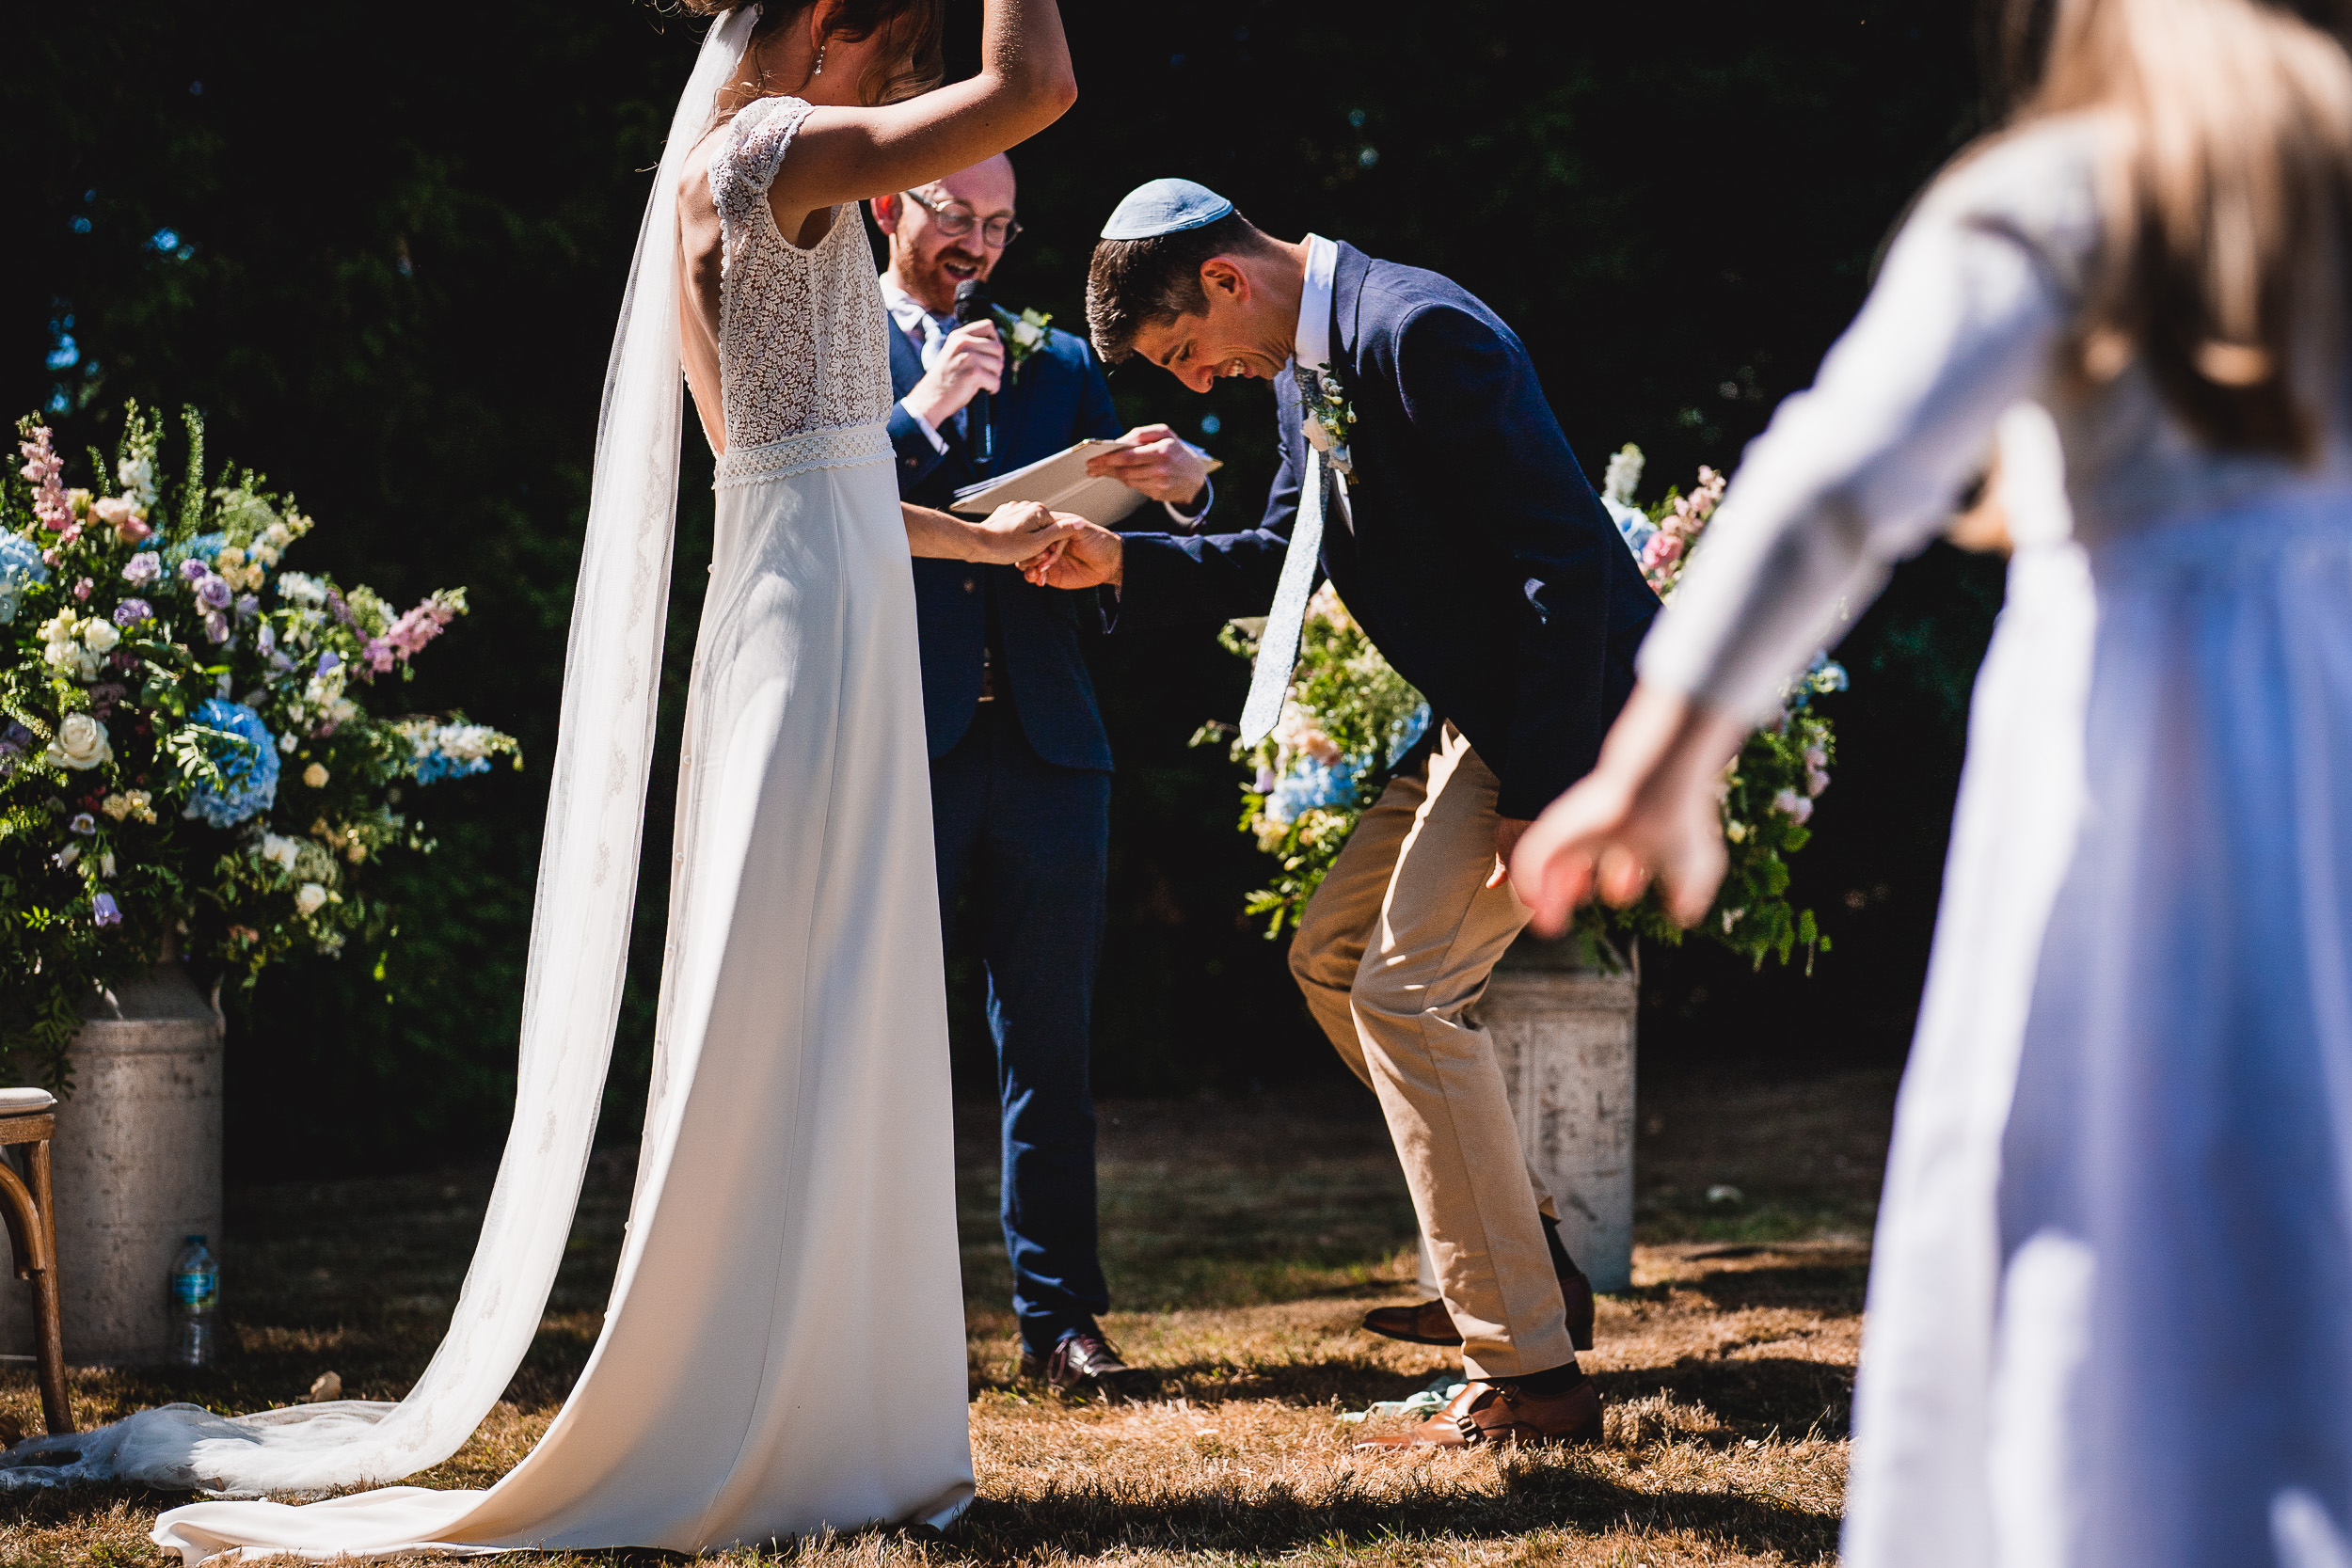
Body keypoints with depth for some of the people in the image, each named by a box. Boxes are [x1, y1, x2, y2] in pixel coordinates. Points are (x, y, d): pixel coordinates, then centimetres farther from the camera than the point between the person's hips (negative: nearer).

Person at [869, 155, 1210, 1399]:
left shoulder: (1054, 361, 17)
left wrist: (1184, 490, -11)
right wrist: (922, 411, -17)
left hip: (1043, 740, 3)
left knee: (1049, 1041, 4)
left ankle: (1057, 1316, 8)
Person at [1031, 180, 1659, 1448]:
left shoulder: (1421, 334, -22)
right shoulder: (1300, 367, 9)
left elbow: (1563, 558, -24)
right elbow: (1280, 557, 20)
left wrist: (1542, 794, -25)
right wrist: (1126, 565, 5)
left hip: (1562, 702, -11)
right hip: (1474, 715, 11)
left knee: (1404, 991, -12)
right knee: (1332, 954, 17)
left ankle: (1529, 1370, -8)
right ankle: (1521, 1255, 22)